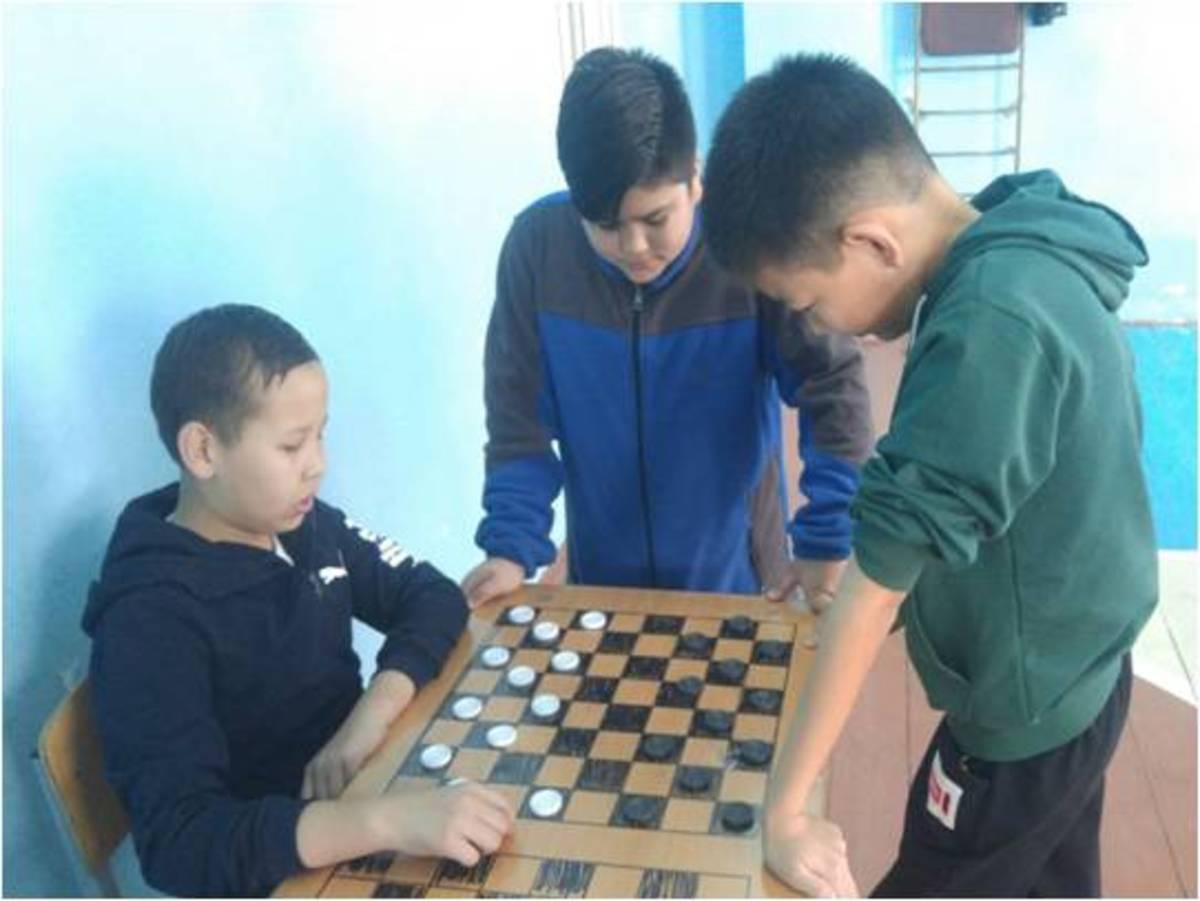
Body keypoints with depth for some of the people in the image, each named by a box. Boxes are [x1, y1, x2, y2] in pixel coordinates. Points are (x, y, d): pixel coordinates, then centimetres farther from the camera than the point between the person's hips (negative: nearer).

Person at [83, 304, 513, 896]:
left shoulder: (307, 526, -3)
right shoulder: (150, 617, -21)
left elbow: (433, 597, 1)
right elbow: (177, 842, -29)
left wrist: (369, 718, -16)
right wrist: (391, 821, -41)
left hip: (357, 791, 6)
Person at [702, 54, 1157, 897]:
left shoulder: (993, 321, -33)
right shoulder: (1028, 260, -5)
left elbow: (875, 585, -31)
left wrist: (785, 806, -24)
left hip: (1023, 717, -8)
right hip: (1074, 675, 8)